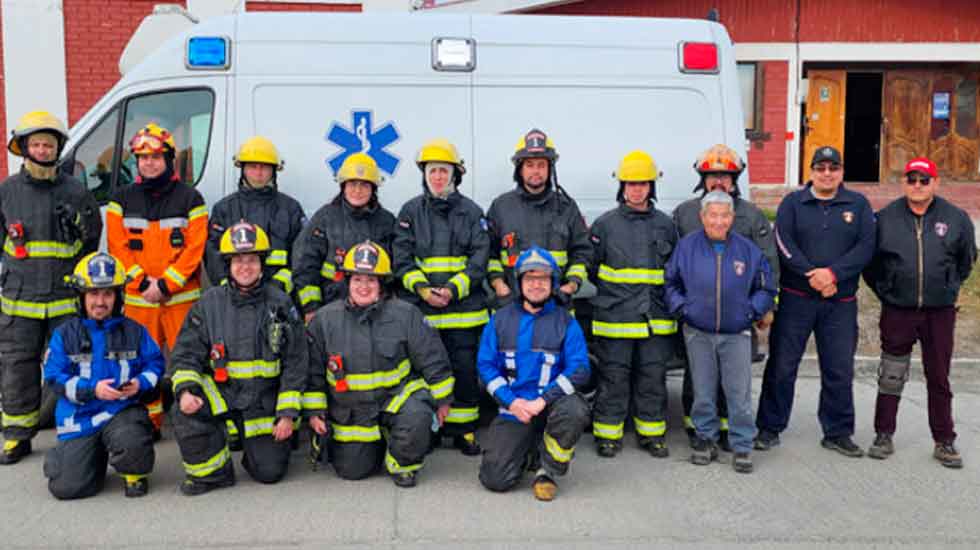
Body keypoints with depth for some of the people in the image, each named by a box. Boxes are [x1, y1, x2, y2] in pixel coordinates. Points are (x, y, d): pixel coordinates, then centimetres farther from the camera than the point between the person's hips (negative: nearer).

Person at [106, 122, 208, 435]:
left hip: (181, 297, -2)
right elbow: (117, 248, 4)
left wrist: (165, 284, -12)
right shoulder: (123, 200, 10)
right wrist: (143, 283, -8)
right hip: (138, 298, 2)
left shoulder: (190, 199, 2)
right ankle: (148, 422, 18)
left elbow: (194, 249, -5)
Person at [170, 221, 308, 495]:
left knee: (270, 471, -4)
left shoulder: (280, 303, -5)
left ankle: (259, 440, 33)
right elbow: (186, 353, -1)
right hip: (220, 391, 1)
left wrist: (287, 413, -6)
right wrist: (185, 390, -21)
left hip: (264, 400, 0)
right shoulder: (210, 303, -2)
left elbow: (295, 362, -2)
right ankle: (211, 472, -4)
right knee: (186, 411, -30)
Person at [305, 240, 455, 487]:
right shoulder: (325, 319, -4)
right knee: (352, 470, 0)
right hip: (351, 410, 2)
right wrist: (314, 411, 4)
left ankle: (402, 463, -2)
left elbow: (432, 359, -2)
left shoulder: (405, 314, -9)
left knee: (418, 418, -33)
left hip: (398, 395, -2)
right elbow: (314, 370, 5)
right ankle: (378, 443, 34)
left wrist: (442, 399, 1)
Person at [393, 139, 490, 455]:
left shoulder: (471, 212, 6)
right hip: (419, 309, 1)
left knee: (465, 370, 1)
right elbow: (402, 258, 3)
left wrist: (454, 290, -13)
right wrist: (422, 288, -13)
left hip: (463, 308, 0)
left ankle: (464, 430, 15)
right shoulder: (411, 212, 8)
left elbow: (480, 259, -1)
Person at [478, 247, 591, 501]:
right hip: (513, 407, 1)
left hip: (552, 403, -1)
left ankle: (548, 470, -8)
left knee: (573, 411, -37)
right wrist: (512, 401, -12)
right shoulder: (500, 320, 7)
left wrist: (542, 401, -19)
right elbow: (486, 365, 3)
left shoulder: (566, 322, 1)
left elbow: (579, 368, -8)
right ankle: (530, 453, 22)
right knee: (495, 478, -14)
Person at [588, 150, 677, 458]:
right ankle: (608, 434, 14)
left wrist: (668, 301, 8)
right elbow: (591, 268, 6)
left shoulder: (665, 225, 9)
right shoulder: (605, 224, 1)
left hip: (656, 318, 3)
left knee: (653, 378, 9)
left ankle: (652, 433, 21)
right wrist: (612, 293, 3)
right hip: (614, 317, -2)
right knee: (613, 378, 2)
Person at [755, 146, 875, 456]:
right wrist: (812, 275, -18)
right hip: (795, 299, -1)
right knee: (782, 366, 3)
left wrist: (833, 273, -18)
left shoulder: (858, 205, 7)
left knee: (839, 370, 7)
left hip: (841, 303, 1)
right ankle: (769, 429, 14)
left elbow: (865, 247, -4)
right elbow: (784, 244, -8)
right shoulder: (793, 203, 5)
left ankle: (837, 433, 21)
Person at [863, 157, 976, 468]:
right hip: (897, 312, 0)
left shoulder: (956, 218, 1)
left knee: (939, 378, 8)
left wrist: (948, 288, 14)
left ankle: (944, 442, 18)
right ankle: (883, 435, 18)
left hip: (940, 313, 1)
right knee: (891, 377, 6)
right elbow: (869, 261, 9)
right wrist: (884, 291, 7)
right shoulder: (886, 218, -1)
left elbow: (967, 260, 15)